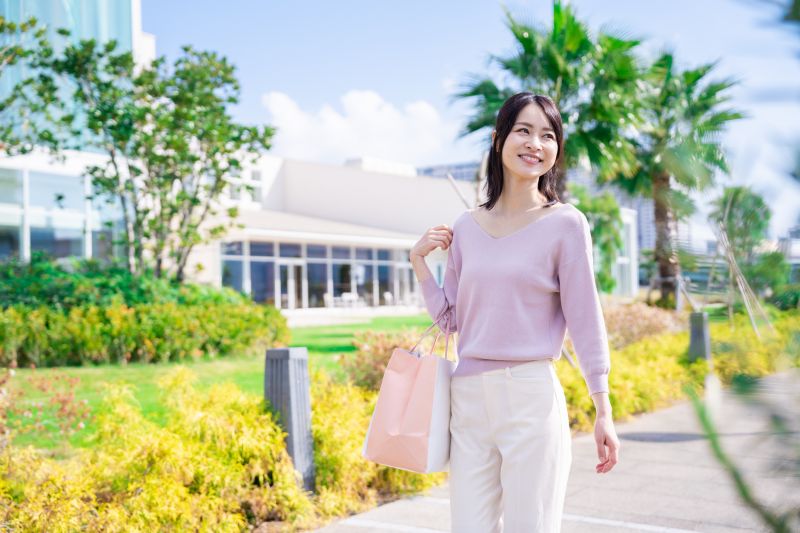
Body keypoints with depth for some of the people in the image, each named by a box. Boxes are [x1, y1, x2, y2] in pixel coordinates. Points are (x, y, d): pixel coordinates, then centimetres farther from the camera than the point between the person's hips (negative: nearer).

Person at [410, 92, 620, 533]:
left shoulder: (565, 224, -4)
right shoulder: (467, 227, 8)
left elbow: (585, 318, -4)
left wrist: (603, 412, -6)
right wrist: (419, 262, 2)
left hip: (531, 396, -4)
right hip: (468, 397, 4)